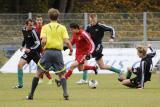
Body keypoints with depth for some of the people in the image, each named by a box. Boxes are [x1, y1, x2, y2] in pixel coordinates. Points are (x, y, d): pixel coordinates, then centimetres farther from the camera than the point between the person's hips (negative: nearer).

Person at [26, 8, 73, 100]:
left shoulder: (45, 27, 4)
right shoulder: (62, 27, 4)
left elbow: (43, 41, -9)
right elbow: (66, 41, -5)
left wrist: (43, 46, 12)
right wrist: (71, 49, 11)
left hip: (48, 51, 0)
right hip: (58, 52, 0)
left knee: (38, 73, 11)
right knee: (62, 75, 10)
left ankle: (31, 94, 11)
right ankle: (65, 93, -10)